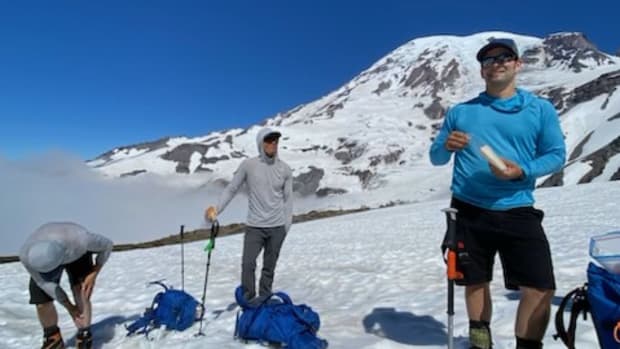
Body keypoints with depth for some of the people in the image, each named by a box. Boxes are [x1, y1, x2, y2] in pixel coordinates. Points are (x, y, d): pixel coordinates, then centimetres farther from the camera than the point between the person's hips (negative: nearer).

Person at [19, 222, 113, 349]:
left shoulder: (80, 239, -43)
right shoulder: (26, 254, -36)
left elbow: (107, 245, -22)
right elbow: (45, 283, -22)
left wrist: (94, 274, -23)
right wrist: (69, 306, -21)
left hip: (78, 255, -2)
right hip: (44, 257, 2)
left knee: (81, 293, -22)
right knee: (42, 303, -6)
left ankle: (84, 338, -12)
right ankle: (52, 338, 20)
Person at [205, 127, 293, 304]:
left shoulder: (285, 169, 1)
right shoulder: (248, 165, -4)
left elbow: (288, 199, 5)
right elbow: (231, 189, 0)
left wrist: (286, 225, 1)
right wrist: (216, 208, -14)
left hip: (277, 227, 1)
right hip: (254, 226, -1)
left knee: (269, 266, 9)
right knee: (248, 264, -9)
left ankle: (264, 299, 23)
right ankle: (249, 299, 7)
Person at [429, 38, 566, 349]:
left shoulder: (540, 109, 5)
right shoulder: (460, 111, 8)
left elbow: (557, 154, 3)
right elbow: (435, 158, 9)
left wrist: (523, 171, -16)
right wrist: (447, 147, -14)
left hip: (517, 212, -1)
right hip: (469, 212, 1)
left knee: (540, 288, -6)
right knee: (475, 281, 12)